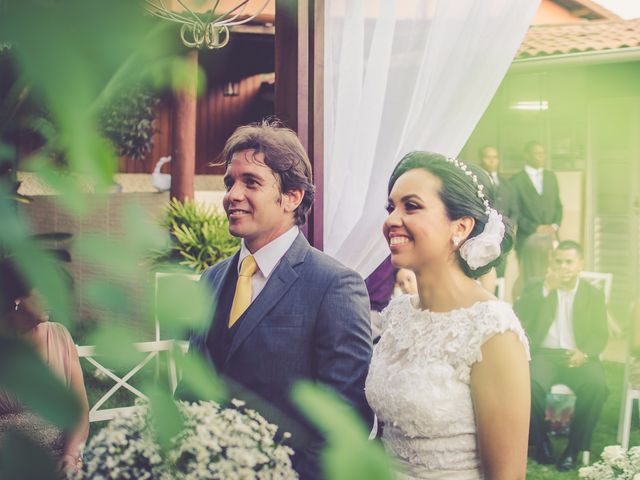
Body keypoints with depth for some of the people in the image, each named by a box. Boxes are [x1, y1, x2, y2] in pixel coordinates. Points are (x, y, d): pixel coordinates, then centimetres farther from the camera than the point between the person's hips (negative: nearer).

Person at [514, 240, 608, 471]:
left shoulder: (594, 294, 14)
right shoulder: (536, 287, 12)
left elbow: (600, 335, 8)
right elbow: (518, 315, -5)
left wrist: (584, 353, -13)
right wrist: (545, 288, -12)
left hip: (577, 357, 1)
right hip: (543, 354, 0)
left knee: (596, 385, -32)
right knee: (530, 382, -34)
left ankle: (575, 447, -14)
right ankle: (540, 440, -9)